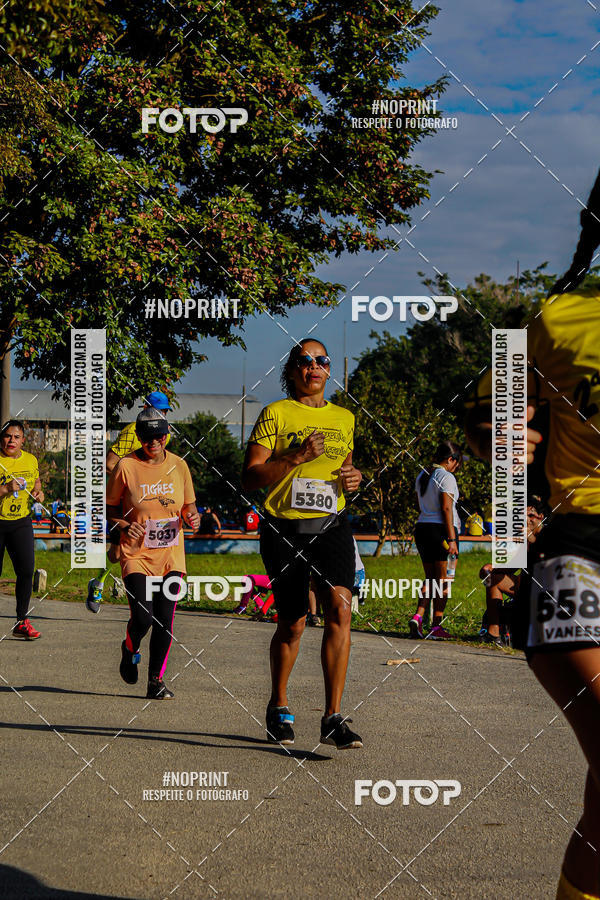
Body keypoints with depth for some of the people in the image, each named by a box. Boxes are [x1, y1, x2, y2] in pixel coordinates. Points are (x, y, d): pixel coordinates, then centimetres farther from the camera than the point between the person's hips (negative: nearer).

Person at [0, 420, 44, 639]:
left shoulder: (31, 460, 6)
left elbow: (36, 483, 23)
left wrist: (38, 493, 1)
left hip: (21, 522, 3)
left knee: (26, 570, -9)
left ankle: (21, 622, -1)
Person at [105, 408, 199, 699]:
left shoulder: (178, 465, 6)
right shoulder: (126, 467, -4)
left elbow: (189, 506, 16)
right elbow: (109, 509, 4)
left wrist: (192, 517, -6)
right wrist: (124, 526, -15)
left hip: (171, 553, 3)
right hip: (136, 553, -3)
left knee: (164, 620, -2)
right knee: (142, 618, -13)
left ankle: (156, 680, 11)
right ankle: (129, 650, 21)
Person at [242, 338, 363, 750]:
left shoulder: (344, 418, 14)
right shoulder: (275, 414, 0)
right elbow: (250, 477, -7)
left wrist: (354, 478, 6)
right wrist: (296, 457, -19)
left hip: (331, 526, 3)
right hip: (285, 530, -3)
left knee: (339, 609, -18)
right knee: (293, 623, 5)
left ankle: (334, 716, -17)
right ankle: (278, 707, 30)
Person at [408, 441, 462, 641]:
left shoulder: (422, 476, 15)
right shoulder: (446, 477, -9)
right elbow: (446, 508, -15)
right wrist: (452, 539, -15)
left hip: (422, 527, 8)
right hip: (441, 529, -8)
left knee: (430, 578, 14)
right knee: (442, 580, 0)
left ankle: (417, 617, -3)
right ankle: (436, 626, 2)